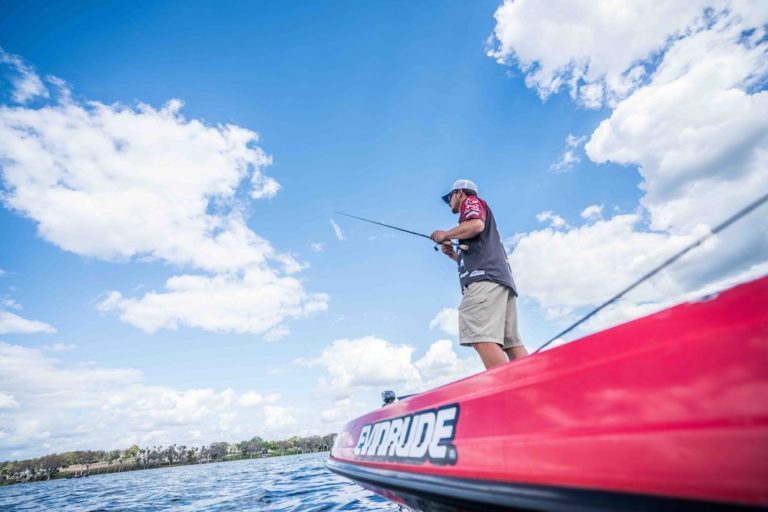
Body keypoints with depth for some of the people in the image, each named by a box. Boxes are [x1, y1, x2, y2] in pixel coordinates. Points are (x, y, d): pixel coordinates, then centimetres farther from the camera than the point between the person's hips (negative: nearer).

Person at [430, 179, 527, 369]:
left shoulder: (471, 201, 14)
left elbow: (476, 225, -10)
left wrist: (445, 235, 2)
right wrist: (453, 254, 27)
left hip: (485, 277, -10)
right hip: (500, 279, 10)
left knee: (482, 338, -23)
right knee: (512, 342, 0)